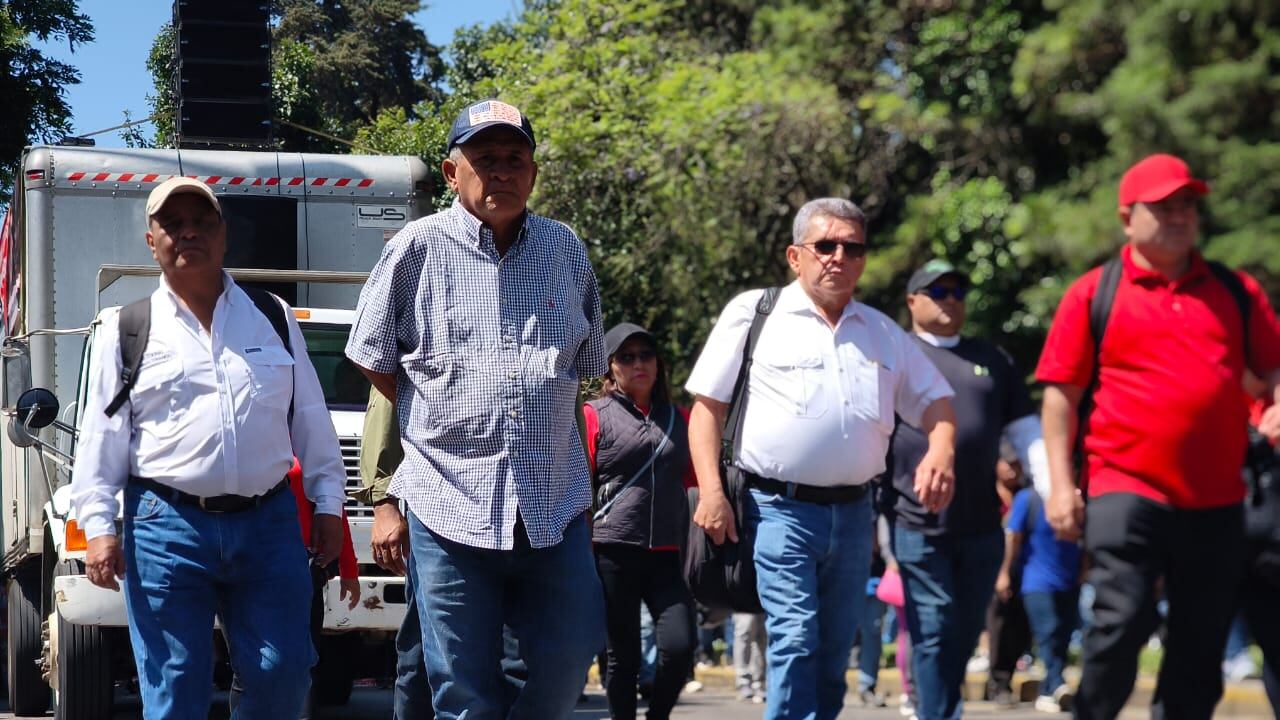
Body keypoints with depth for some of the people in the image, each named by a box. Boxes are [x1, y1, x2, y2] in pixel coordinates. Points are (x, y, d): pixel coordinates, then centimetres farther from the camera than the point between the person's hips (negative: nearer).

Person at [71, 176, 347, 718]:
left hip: (268, 524, 2)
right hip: (168, 528, -2)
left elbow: (310, 420, 15)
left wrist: (327, 504, 10)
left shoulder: (274, 317, 14)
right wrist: (98, 526, -5)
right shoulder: (128, 331, 7)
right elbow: (101, 438, 4)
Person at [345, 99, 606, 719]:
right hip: (451, 503, -3)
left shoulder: (566, 250, 10)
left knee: (567, 665, 3)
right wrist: (450, 424, 9)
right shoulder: (418, 248, 0)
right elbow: (375, 362, 8)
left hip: (555, 503, 3)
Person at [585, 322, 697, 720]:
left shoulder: (678, 419, 17)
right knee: (623, 656, 3)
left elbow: (695, 478, 27)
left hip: (668, 556, 3)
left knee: (679, 646, -12)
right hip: (614, 553, -3)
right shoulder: (594, 415, 5)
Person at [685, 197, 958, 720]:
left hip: (852, 513, 5)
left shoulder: (883, 333, 16)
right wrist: (710, 490, -10)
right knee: (795, 639, -17)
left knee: (833, 655, 8)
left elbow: (933, 398, 21)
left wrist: (941, 450, -2)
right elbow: (707, 405, 1)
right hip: (779, 506, -5)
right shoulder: (753, 314, 2)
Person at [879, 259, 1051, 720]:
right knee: (934, 631, -6)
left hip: (982, 523, 4)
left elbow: (1026, 431, 16)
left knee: (967, 632, 11)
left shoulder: (993, 360, 17)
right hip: (919, 524, -4)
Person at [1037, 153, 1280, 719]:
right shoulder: (1093, 294, 2)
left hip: (1216, 501, 4)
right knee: (1121, 621, -15)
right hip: (1126, 490, -4)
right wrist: (1061, 483, -6)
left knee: (1201, 645, 9)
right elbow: (1061, 393, 1)